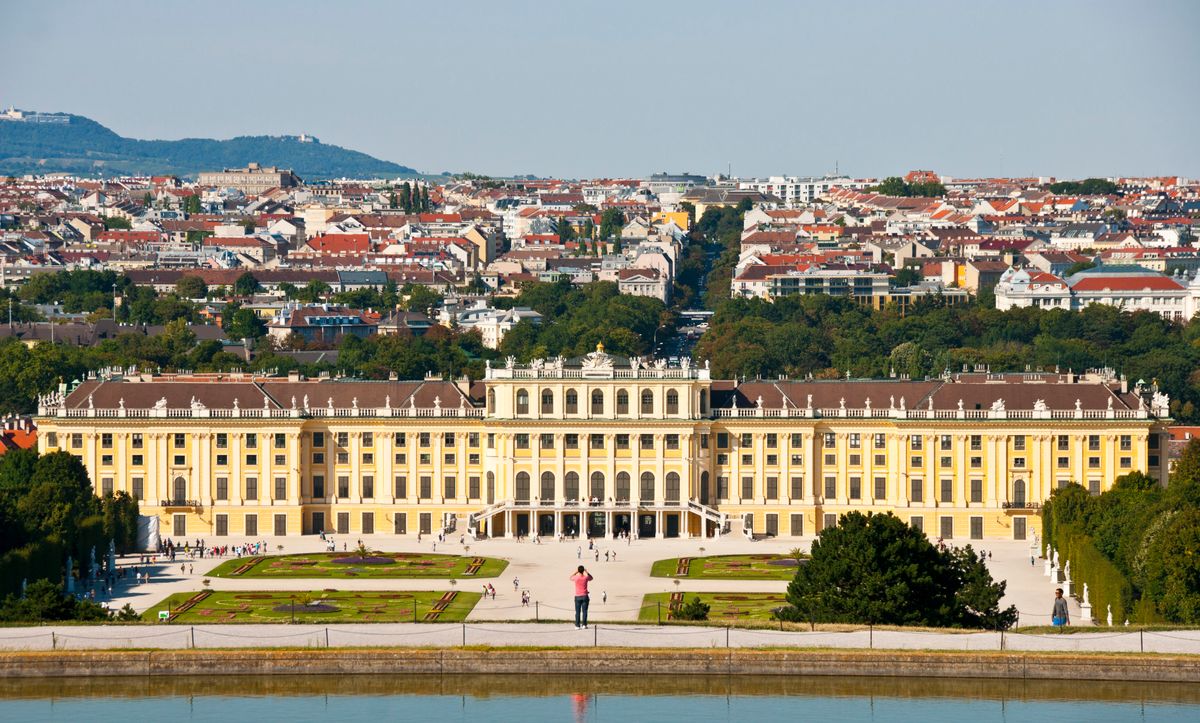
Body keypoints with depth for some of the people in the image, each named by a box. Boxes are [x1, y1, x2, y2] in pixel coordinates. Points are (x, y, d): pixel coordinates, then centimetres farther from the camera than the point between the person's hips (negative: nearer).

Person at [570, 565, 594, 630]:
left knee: (577, 612, 2)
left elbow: (571, 578, 18)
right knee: (584, 611, 1)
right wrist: (586, 572, 19)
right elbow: (591, 578, 20)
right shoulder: (586, 577, -5)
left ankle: (577, 625, 0)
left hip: (577, 597, 0)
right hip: (585, 596, 0)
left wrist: (576, 572, 23)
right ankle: (584, 624, -4)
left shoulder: (576, 577, -6)